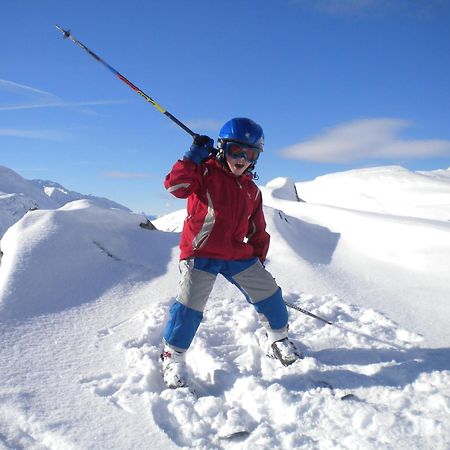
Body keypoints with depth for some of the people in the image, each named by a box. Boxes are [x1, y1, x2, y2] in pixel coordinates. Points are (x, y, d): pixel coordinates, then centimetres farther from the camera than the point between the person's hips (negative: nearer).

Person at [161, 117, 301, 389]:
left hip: (238, 254, 6)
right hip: (201, 252, -5)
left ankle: (279, 339, 32)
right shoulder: (205, 172, -3)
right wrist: (192, 158, -21)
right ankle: (173, 358, 9)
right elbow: (176, 186, -20)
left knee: (268, 292, 8)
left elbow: (258, 230, 19)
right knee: (190, 305, -12)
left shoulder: (252, 191, 14)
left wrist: (259, 259, 16)